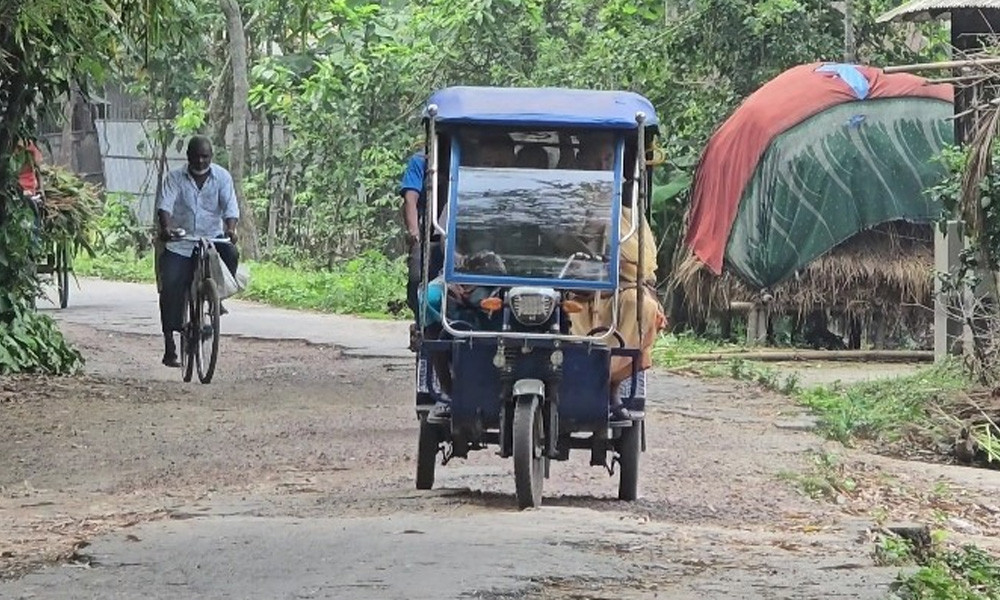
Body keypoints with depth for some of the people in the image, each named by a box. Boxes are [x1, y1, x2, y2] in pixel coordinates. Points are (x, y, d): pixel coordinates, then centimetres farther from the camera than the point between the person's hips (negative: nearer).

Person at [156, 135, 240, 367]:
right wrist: (166, 227, -36)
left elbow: (230, 207, -10)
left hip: (212, 239, 0)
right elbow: (165, 205, -14)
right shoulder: (175, 178, -1)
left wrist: (230, 229, -32)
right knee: (170, 288, -13)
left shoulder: (222, 177, 0)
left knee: (230, 253, -31)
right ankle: (169, 346, -6)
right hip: (180, 246, 0)